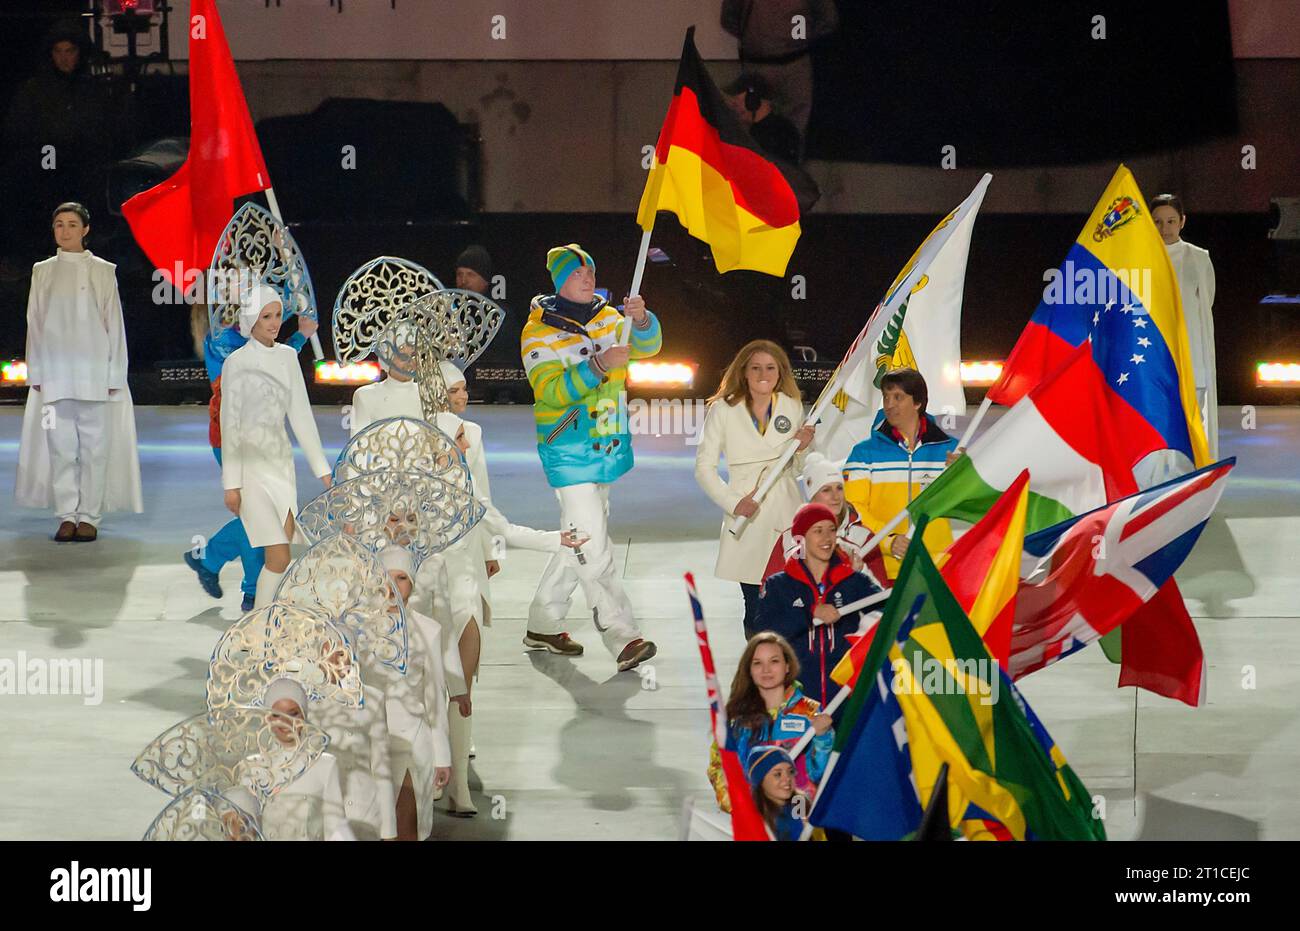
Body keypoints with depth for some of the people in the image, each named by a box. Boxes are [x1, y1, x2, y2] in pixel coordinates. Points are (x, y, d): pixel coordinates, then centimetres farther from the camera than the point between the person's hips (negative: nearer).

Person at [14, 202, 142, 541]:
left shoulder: (103, 271, 4)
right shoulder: (43, 272, 10)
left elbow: (115, 324, 4)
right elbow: (34, 324, 11)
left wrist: (115, 376, 0)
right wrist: (35, 374, 5)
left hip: (94, 374, -2)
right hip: (55, 375, 2)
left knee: (94, 446, -2)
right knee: (61, 447, 1)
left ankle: (89, 516, 3)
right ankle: (67, 516, 6)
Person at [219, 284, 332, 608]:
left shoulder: (288, 357, 6)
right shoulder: (237, 362, -11)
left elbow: (301, 415, 8)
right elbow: (230, 424, -11)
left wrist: (322, 468, 5)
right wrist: (231, 484, -12)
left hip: (281, 460, 6)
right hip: (251, 464, -6)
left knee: (284, 540, 6)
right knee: (279, 557, -12)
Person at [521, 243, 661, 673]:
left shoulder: (609, 318, 10)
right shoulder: (539, 331, -7)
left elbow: (647, 347, -1)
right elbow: (551, 390, -18)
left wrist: (641, 319, -22)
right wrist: (600, 366, -30)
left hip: (607, 445, 7)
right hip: (568, 450, -7)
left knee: (579, 539, 15)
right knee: (592, 547, -11)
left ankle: (542, 625, 27)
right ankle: (623, 638, -11)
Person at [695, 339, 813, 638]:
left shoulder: (792, 407, 11)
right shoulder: (724, 410, 2)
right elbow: (704, 466, 2)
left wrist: (801, 449, -3)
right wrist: (732, 502, -10)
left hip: (786, 515, 2)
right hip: (746, 515, -2)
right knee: (755, 607, -4)